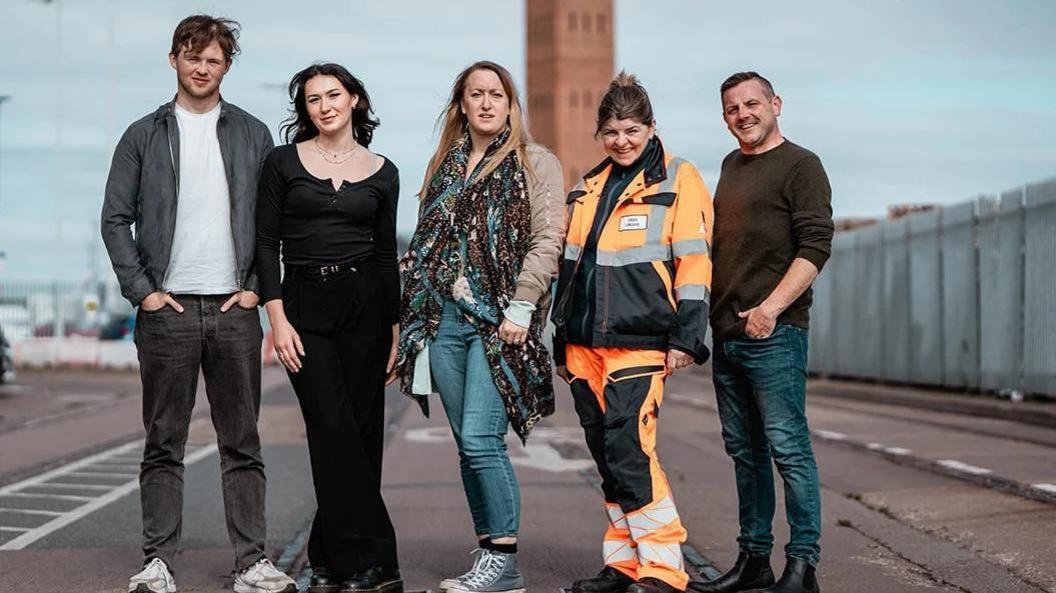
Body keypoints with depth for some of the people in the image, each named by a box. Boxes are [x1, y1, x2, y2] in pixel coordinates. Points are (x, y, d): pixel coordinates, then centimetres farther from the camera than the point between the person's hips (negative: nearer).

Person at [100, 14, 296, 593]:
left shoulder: (252, 134, 10)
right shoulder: (144, 136, 7)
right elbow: (115, 219, 5)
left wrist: (258, 286, -1)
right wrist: (142, 289, -4)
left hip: (234, 308, 1)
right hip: (167, 309, -1)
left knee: (242, 443, 3)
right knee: (163, 444, 3)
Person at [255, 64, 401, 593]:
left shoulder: (382, 173, 8)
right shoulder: (283, 163, 4)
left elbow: (386, 254, 11)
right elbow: (267, 243, 1)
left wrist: (394, 329, 7)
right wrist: (278, 320, -8)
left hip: (365, 302, 2)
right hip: (304, 305, -2)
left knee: (360, 431, 0)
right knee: (334, 430, -9)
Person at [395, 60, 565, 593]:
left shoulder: (535, 163, 1)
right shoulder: (443, 165, 18)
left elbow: (546, 240, -7)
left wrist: (519, 309, -15)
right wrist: (416, 317, 11)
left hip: (498, 320, -6)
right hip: (445, 318, 6)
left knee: (480, 437, -13)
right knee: (467, 444, 7)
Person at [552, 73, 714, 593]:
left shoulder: (678, 181, -1)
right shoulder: (589, 188, 18)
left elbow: (694, 263, -7)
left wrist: (686, 337, -13)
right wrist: (562, 340, 22)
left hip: (640, 343, -7)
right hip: (584, 345, 7)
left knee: (629, 449, -16)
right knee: (606, 454, 9)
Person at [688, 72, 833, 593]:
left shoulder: (801, 165, -4)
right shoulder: (731, 166, 20)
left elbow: (815, 246, -13)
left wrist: (771, 307, -22)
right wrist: (703, 316, 16)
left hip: (774, 333, -8)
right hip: (726, 334, 8)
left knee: (788, 447, -7)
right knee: (745, 450, 12)